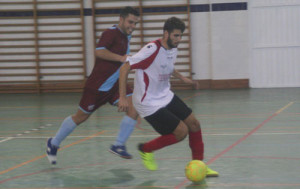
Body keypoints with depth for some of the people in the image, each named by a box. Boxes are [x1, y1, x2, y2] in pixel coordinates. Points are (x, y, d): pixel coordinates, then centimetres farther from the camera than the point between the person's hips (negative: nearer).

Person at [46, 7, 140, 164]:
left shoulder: (126, 37, 10)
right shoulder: (111, 33, -16)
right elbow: (99, 51, -34)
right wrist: (121, 58, -39)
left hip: (114, 84, 7)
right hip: (97, 85, -7)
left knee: (134, 107, -16)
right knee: (80, 117, 6)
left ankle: (118, 145, -9)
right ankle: (53, 143, 27)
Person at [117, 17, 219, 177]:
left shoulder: (173, 49, 2)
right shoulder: (152, 50, -24)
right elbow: (125, 68, -24)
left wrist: (182, 78, 18)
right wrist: (122, 97, -27)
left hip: (166, 96, 9)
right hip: (149, 103, -9)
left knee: (194, 124, 5)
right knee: (181, 131, -11)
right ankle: (145, 149, 10)